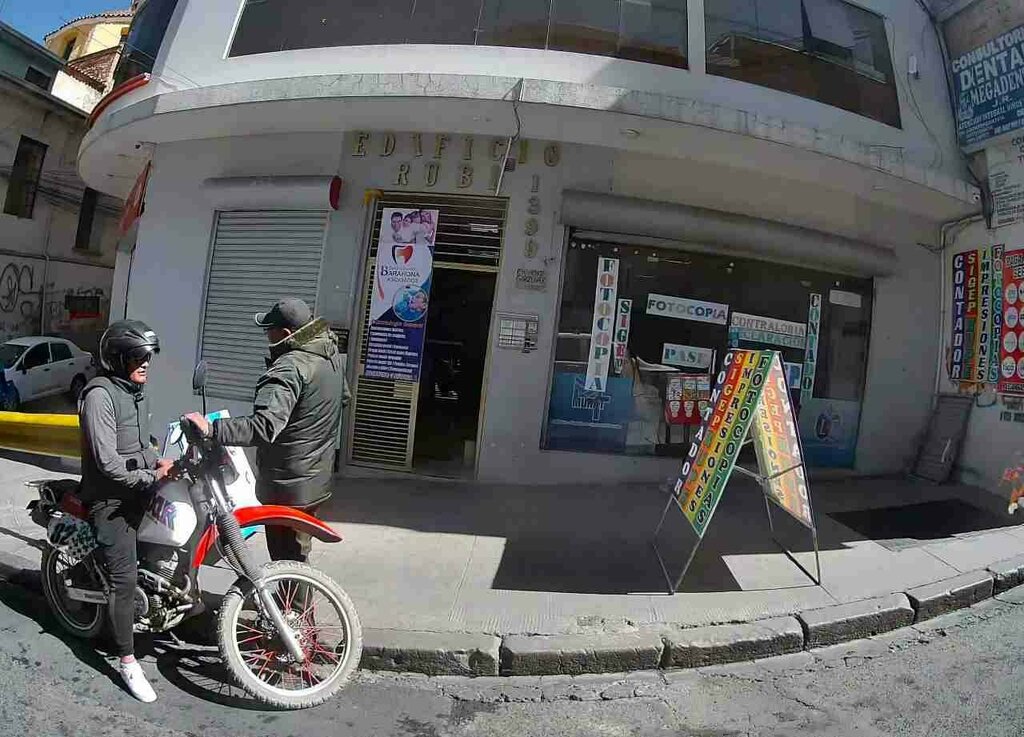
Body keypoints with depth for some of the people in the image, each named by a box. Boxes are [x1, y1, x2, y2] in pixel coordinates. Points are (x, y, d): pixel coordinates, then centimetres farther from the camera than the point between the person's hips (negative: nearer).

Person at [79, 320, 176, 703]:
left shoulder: (136, 391, 11)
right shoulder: (100, 394, -17)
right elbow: (107, 460, -23)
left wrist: (157, 461, 5)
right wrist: (150, 477, -16)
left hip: (138, 491, 9)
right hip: (111, 500, -9)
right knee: (124, 577, -6)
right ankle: (127, 661, 3)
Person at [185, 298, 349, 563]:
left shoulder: (288, 368, -25)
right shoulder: (334, 356, 3)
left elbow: (264, 427, -36)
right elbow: (344, 397, 21)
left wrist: (211, 429, -37)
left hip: (288, 486, -9)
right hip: (317, 480, 9)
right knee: (297, 554, 24)